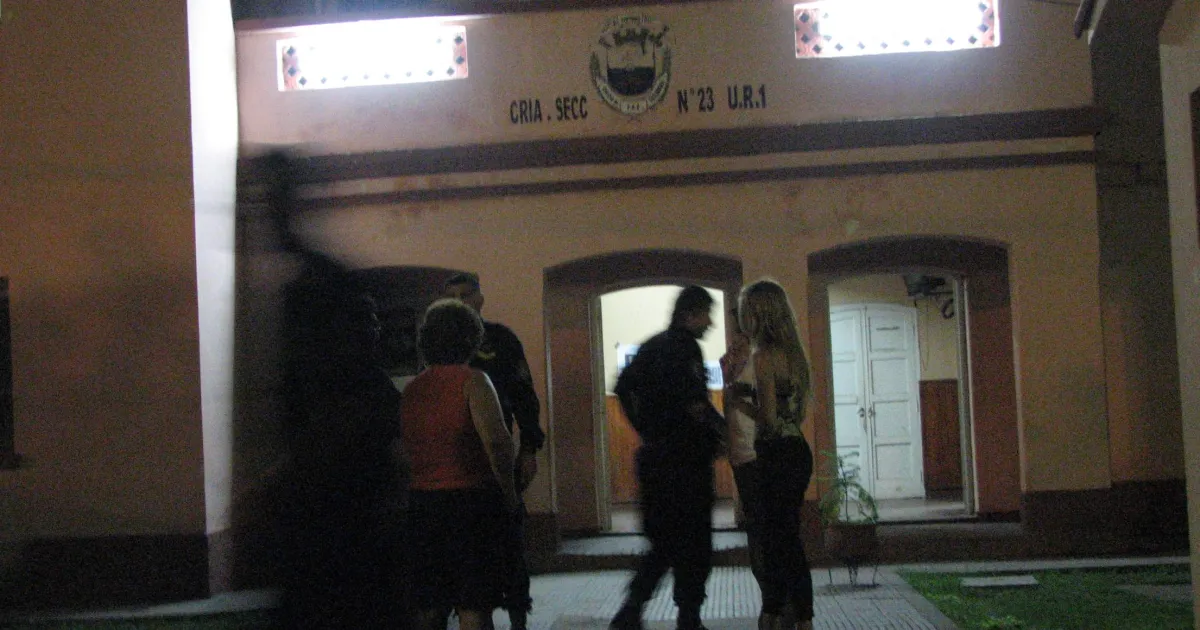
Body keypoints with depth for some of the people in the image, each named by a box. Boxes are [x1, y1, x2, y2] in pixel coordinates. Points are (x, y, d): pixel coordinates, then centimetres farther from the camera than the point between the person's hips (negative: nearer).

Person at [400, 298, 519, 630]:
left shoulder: (410, 389, 8)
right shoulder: (471, 381, -9)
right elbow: (496, 440, -21)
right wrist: (508, 490, -10)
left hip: (421, 500, 5)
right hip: (471, 499, -5)